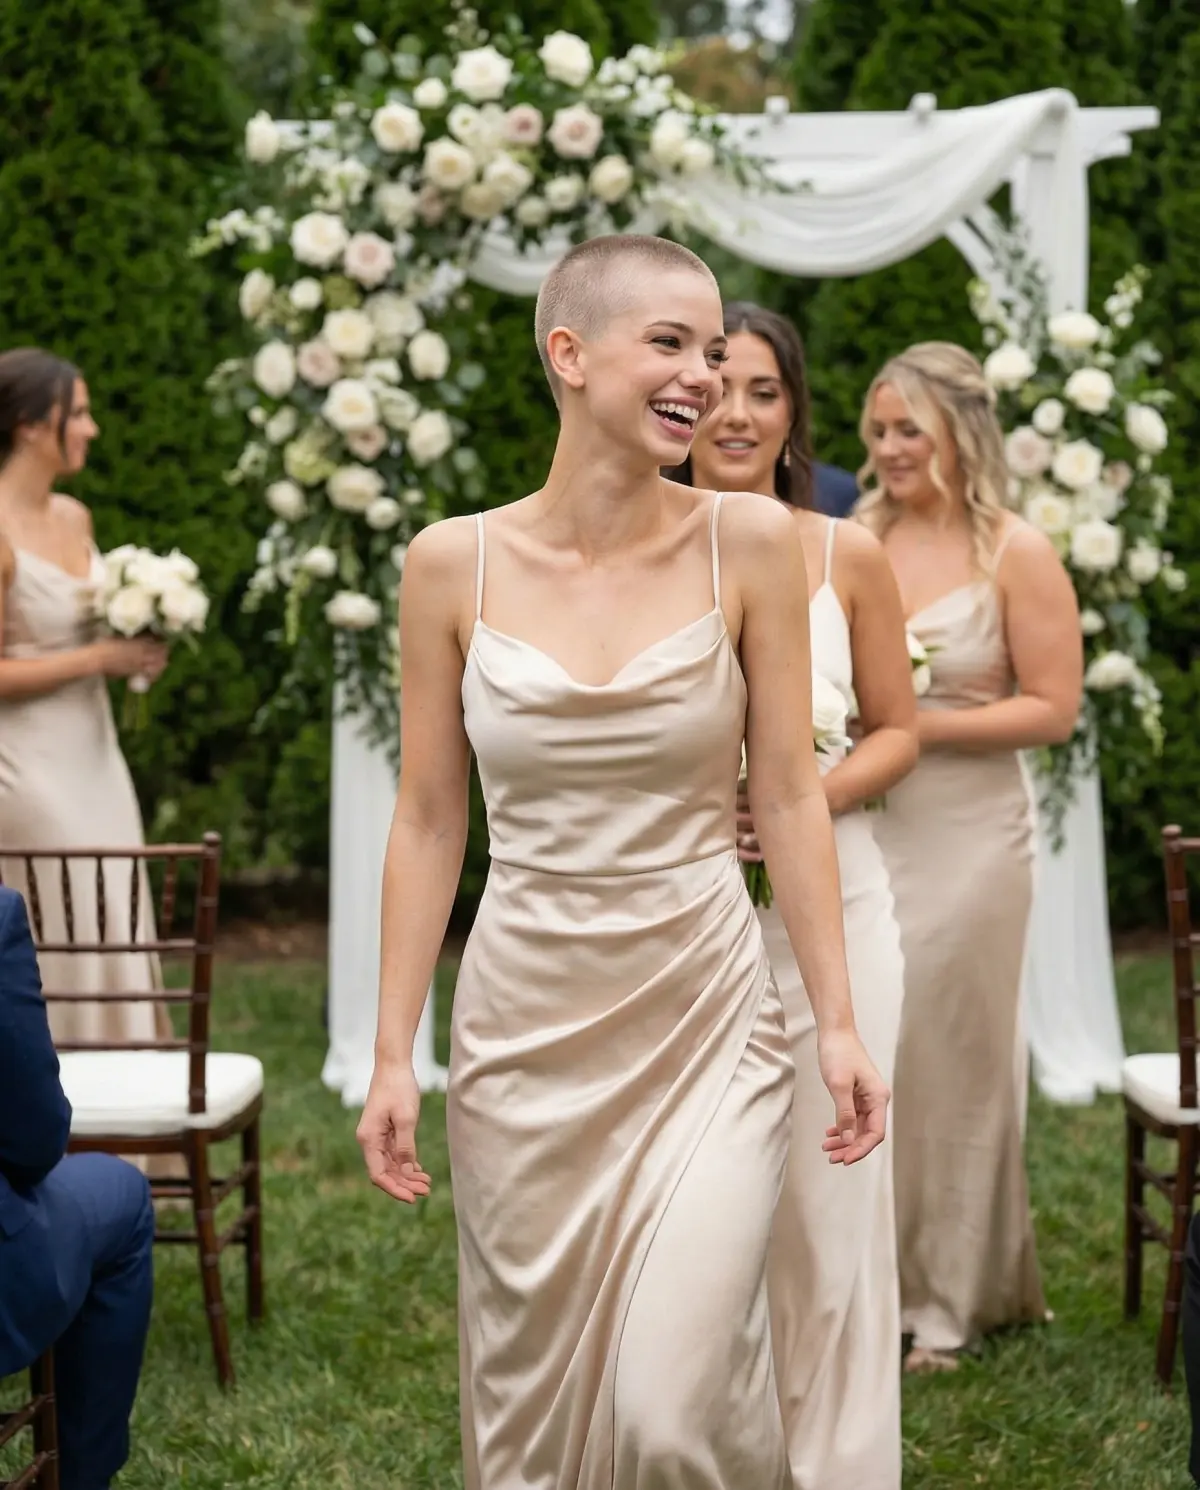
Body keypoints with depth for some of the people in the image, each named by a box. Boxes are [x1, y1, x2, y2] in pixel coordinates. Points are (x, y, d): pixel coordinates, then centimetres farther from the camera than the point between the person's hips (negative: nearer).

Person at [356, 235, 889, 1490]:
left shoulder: (748, 540, -4)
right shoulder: (453, 562, -2)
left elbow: (788, 794, 0)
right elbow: (428, 821, 3)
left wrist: (840, 1023, -3)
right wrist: (392, 1054, 1)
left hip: (705, 1018, -1)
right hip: (525, 1022, 1)